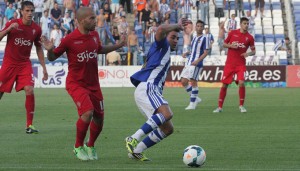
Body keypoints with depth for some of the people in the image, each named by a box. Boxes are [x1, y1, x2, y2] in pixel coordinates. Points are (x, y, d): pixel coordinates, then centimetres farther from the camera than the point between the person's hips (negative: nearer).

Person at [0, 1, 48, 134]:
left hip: (25, 64, 1)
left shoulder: (36, 29, 0)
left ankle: (29, 125, -10)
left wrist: (44, 67, 9)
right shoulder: (13, 24, -8)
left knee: (29, 91, -16)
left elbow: (39, 48, 12)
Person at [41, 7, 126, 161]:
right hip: (76, 83, -6)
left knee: (99, 119, 6)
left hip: (93, 84, 6)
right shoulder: (69, 40, -16)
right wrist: (50, 50, -27)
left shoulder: (94, 35, 2)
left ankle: (90, 146, 33)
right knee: (87, 113, -25)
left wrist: (118, 45, 20)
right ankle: (78, 147, -2)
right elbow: (52, 58, -6)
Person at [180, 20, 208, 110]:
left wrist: (198, 61, -23)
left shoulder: (204, 38, -6)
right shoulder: (194, 37, 16)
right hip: (189, 62, 8)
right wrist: (186, 53, 8)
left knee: (193, 82, -7)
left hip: (196, 64, -8)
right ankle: (195, 98, 18)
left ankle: (192, 103, 2)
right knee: (183, 82, 5)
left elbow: (205, 52, -11)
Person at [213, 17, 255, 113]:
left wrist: (248, 54, -15)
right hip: (229, 64, 1)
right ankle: (220, 107, 12)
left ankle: (241, 105, -1)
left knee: (241, 83, -18)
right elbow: (224, 44, 10)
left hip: (241, 64, -1)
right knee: (224, 85, 1)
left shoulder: (249, 37, 1)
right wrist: (231, 45, -10)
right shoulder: (233, 33, 3)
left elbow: (253, 51, 7)